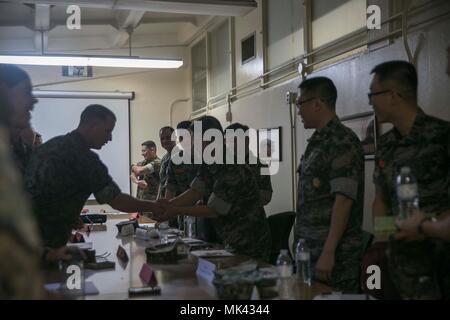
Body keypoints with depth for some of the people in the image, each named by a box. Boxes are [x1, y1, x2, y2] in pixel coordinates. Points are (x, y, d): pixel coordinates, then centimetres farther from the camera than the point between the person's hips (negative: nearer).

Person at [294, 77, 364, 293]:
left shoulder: (342, 142, -13)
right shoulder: (317, 142, 13)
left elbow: (343, 200, -20)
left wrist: (328, 252, -23)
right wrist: (301, 244, 14)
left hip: (334, 254, -8)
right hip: (309, 250, 8)